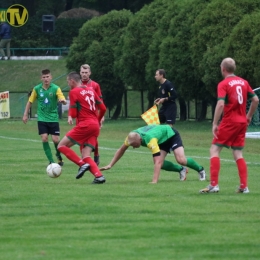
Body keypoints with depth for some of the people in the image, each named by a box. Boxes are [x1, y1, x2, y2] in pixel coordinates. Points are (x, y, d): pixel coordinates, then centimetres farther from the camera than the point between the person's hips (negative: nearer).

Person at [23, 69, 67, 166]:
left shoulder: (55, 88, -8)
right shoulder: (37, 89, -1)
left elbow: (64, 101, -17)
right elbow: (30, 102, 10)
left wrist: (62, 100, -41)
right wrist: (25, 114, 7)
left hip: (53, 118, -1)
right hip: (42, 119, 1)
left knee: (56, 140, -4)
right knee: (44, 138, -11)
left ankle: (59, 157, 26)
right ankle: (51, 161, -1)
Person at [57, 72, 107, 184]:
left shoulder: (74, 92, -4)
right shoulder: (90, 90, 16)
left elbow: (73, 114, -7)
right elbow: (103, 108, 16)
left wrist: (70, 116, 16)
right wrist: (98, 120, 32)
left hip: (84, 125, -7)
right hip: (95, 126, 7)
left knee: (62, 146, -1)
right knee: (86, 156, 6)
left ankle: (82, 164, -15)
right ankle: (99, 176, -15)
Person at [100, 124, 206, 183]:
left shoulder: (150, 140, -45)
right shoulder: (132, 137, -24)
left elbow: (157, 162, -48)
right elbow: (121, 150, -5)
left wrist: (154, 181, -54)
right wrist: (110, 165, -9)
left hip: (171, 134, -7)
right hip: (162, 141, 7)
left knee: (181, 160, -22)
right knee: (161, 164, -11)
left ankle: (200, 170, 5)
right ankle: (181, 170, 14)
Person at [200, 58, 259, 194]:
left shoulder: (223, 84, -9)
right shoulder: (244, 82, 8)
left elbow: (221, 104, -20)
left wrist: (215, 124, -17)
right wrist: (249, 116, 20)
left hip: (229, 122, -6)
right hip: (242, 122, 6)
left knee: (214, 150, 0)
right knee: (238, 154, 12)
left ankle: (214, 185, -9)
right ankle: (244, 186, 5)